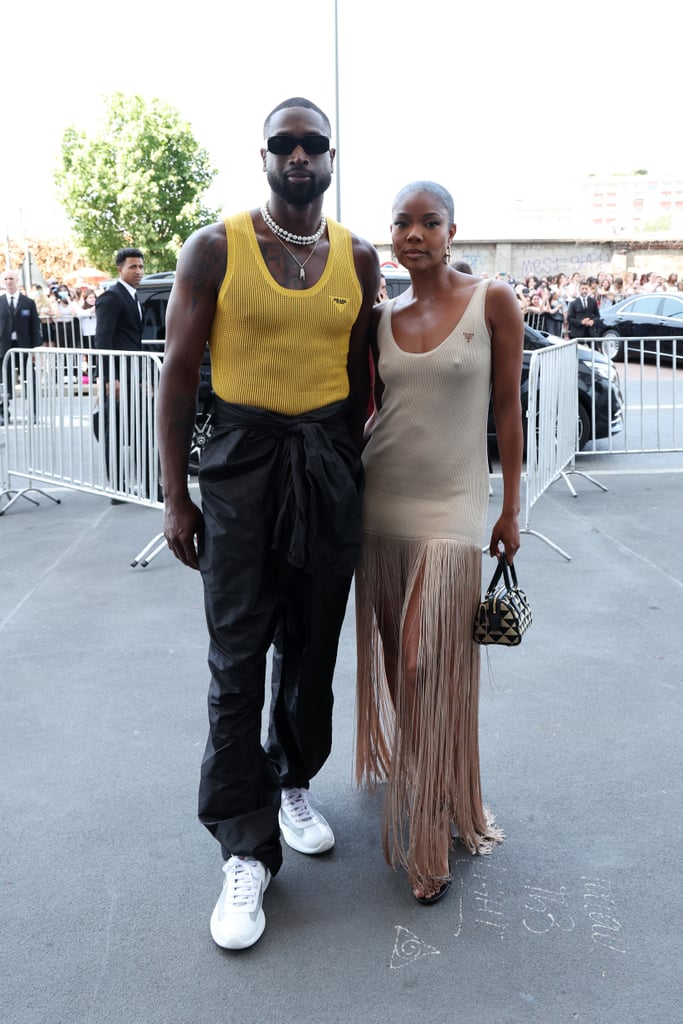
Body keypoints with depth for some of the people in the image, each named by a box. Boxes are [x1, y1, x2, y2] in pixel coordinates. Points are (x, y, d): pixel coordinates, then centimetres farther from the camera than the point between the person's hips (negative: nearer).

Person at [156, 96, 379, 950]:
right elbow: (179, 371, -3)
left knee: (311, 647, 12)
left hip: (329, 461, 3)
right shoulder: (215, 248, -3)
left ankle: (292, 782, 36)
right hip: (241, 458, -3)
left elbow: (359, 374, 13)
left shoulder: (358, 258, 7)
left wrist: (351, 469, 10)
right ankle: (246, 849, 8)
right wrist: (175, 496, -6)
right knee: (237, 660, -2)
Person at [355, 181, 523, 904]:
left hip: (449, 511, -4)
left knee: (436, 670, -3)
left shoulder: (493, 302, -3)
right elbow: (365, 407, 11)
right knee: (392, 660, 13)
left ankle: (431, 833, 10)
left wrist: (511, 508, 0)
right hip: (380, 504, 4)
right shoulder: (381, 317, 7)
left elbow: (507, 408, -1)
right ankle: (402, 772, 36)